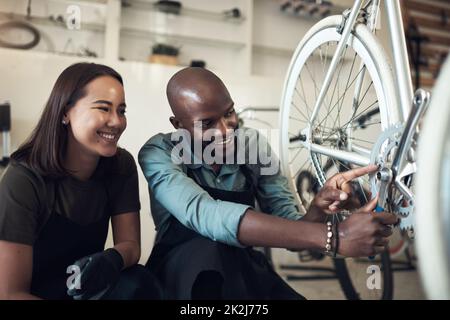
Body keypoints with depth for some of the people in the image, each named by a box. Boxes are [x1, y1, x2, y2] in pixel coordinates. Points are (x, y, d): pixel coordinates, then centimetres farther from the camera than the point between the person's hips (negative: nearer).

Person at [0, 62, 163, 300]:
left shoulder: (122, 166, -9)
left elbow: (130, 244, -7)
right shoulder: (23, 179, -23)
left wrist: (113, 259, -30)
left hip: (86, 286, 4)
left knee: (138, 284, -26)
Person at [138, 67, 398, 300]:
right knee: (210, 249, -35)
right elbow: (204, 215, -38)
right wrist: (333, 237, -45)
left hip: (241, 270, 2)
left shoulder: (254, 144, -7)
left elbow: (289, 230, -10)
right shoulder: (159, 153, -18)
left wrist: (318, 211, -34)